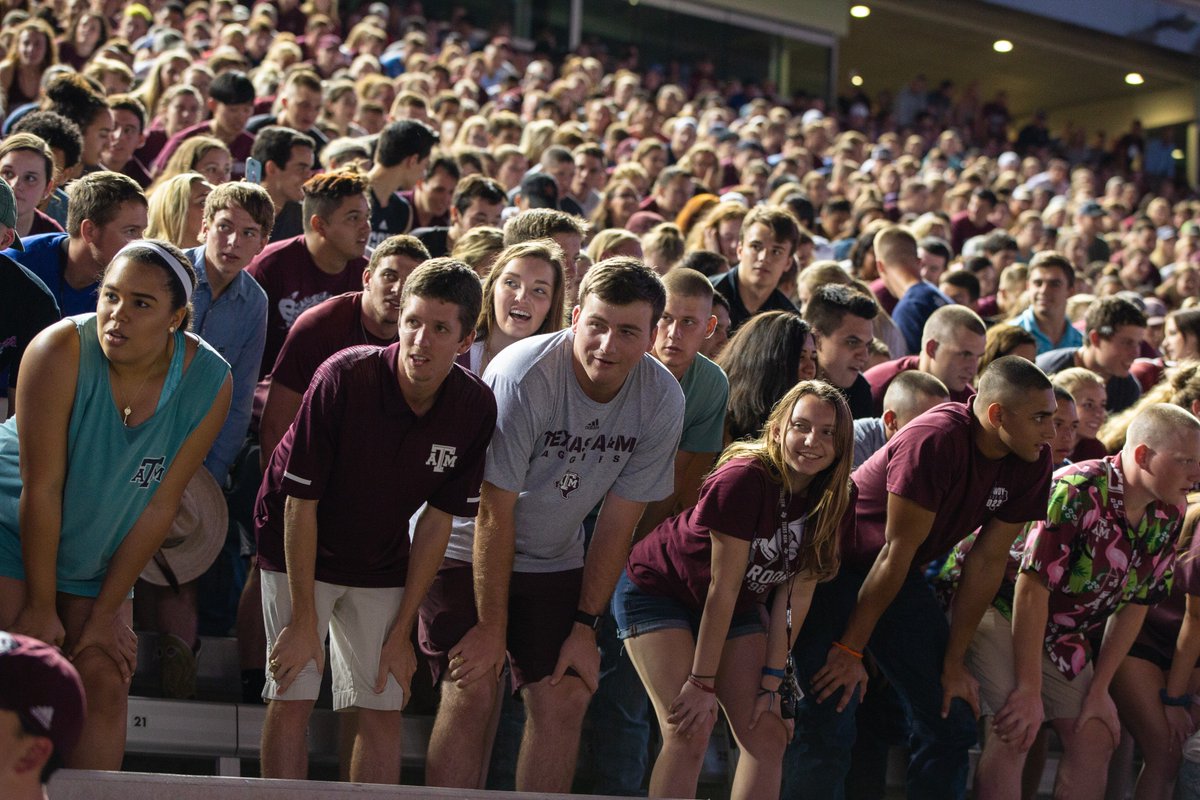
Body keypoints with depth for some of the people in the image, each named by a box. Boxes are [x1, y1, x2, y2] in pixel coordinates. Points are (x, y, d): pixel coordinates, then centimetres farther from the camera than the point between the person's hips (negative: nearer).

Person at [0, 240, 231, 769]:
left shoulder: (209, 383, -18)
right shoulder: (63, 349, -27)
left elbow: (159, 505, -12)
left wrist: (104, 615, -9)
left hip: (97, 557, 4)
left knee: (106, 682, -3)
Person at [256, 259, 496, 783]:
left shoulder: (474, 409, -16)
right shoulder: (342, 378, -26)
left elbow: (437, 519, -5)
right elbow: (300, 503, -19)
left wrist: (402, 631, -4)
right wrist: (303, 619, -17)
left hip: (381, 563, 3)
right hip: (300, 551, -3)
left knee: (384, 710, 1)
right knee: (293, 698, -9)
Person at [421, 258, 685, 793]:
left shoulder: (662, 401, -13)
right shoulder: (525, 375, -27)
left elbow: (617, 523, -5)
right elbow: (495, 512, -22)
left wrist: (584, 626, -5)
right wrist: (490, 625, -18)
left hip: (554, 560, 4)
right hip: (467, 545, -4)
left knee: (565, 698, -3)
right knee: (472, 693, -12)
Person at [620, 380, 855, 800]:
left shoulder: (836, 501, -11)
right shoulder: (744, 479, -30)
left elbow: (796, 595, -8)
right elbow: (721, 588, -26)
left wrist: (771, 682, -11)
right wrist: (702, 682, -23)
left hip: (739, 608, 7)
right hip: (657, 590, -7)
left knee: (768, 737, -3)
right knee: (689, 735, -19)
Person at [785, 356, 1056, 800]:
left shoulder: (1032, 463, -8)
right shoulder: (935, 441, -29)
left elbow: (988, 564, -4)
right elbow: (896, 553, -25)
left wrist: (953, 662, -3)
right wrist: (851, 650, -18)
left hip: (900, 578, 7)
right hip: (836, 564, -7)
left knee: (951, 722, 4)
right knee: (831, 721, -16)